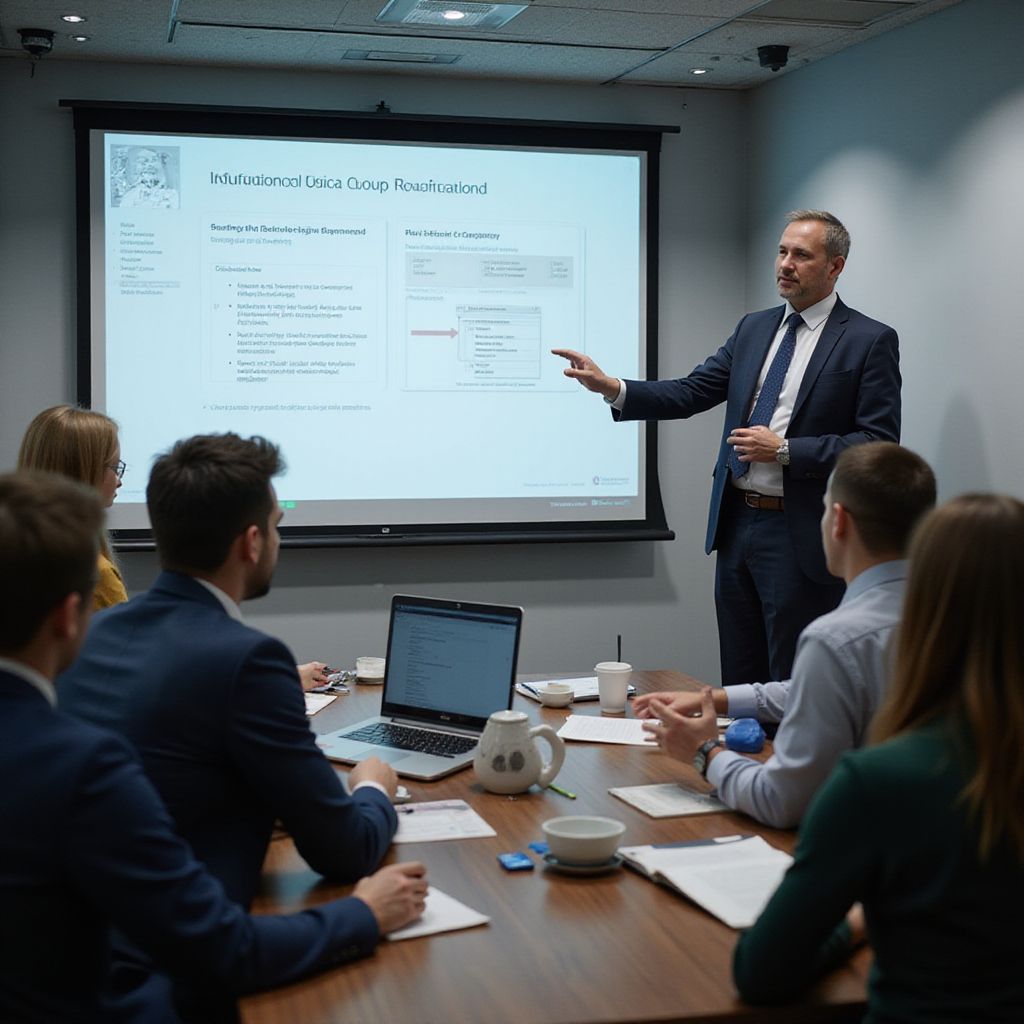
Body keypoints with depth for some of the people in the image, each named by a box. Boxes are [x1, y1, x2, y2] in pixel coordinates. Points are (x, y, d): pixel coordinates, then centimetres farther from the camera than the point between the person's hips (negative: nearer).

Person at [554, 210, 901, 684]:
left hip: (799, 536, -6)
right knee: (739, 682, 15)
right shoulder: (753, 329, 12)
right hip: (737, 524, 6)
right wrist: (612, 388, -8)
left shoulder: (871, 341, -7)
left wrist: (785, 450, -19)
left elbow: (879, 445, -13)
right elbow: (690, 393, 7)